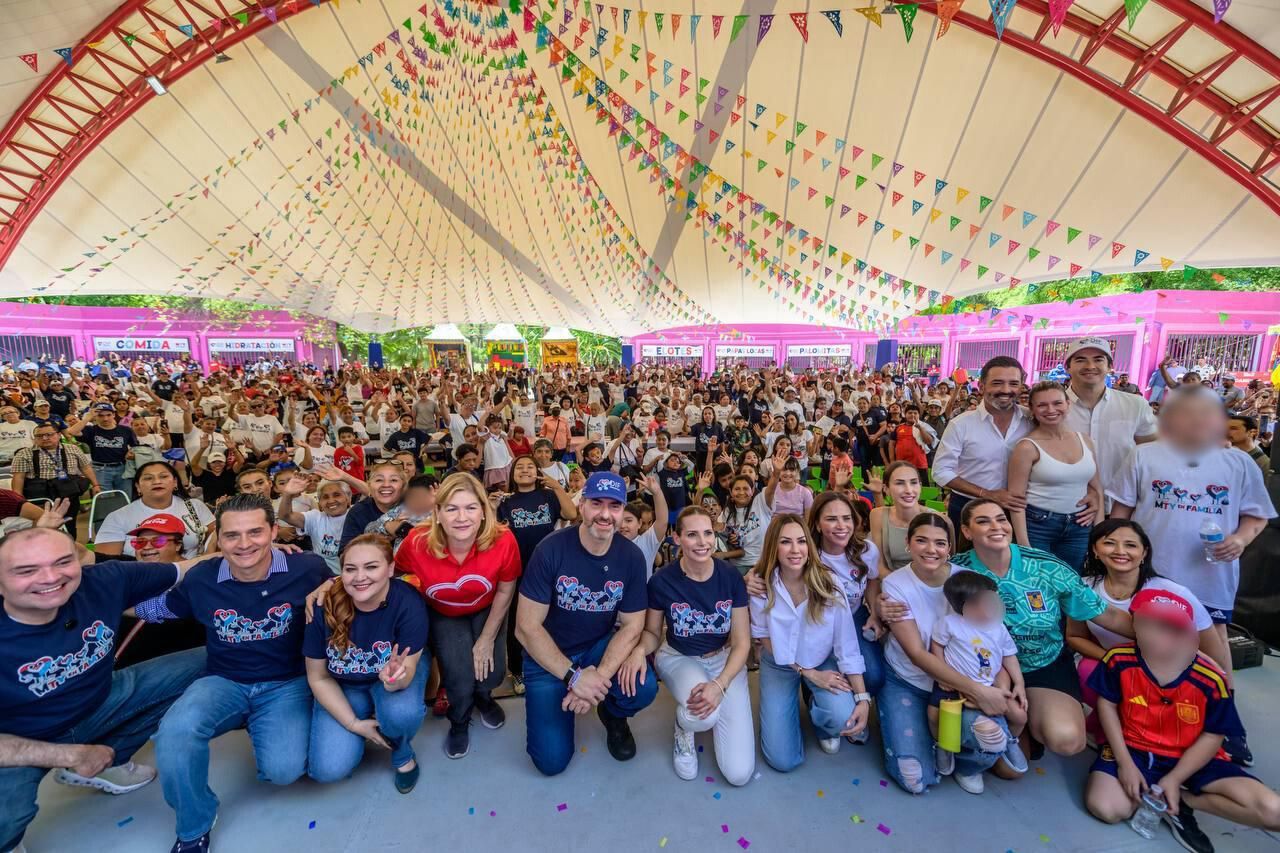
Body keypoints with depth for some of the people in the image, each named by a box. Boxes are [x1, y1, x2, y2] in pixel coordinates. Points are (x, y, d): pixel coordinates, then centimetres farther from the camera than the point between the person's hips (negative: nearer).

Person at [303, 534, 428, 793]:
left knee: (401, 713, -33)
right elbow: (318, 677, -11)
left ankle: (403, 755, 4)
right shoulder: (324, 607, -26)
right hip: (343, 684, 2)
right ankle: (367, 719, 19)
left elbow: (407, 671, -28)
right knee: (328, 769, -14)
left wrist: (396, 678, -53)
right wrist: (354, 724, -13)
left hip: (395, 672, -2)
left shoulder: (408, 603, -31)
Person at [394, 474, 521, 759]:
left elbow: (505, 590, -14)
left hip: (486, 611, 0)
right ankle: (459, 722, 26)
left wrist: (487, 639, -7)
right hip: (443, 616, 0)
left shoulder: (503, 541, -33)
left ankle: (482, 697, 32)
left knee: (493, 672, -11)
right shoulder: (417, 543, -32)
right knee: (459, 679, -14)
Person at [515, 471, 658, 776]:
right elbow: (527, 627, -18)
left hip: (599, 647, 2)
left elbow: (631, 626, -9)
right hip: (549, 657, -2)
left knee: (643, 689, -25)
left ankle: (613, 714, 12)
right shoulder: (551, 549, -22)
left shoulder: (632, 557, -13)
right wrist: (574, 676, -24)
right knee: (552, 759, -10)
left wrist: (599, 676, -24)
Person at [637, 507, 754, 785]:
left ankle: (705, 716, 22)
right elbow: (653, 632, -2)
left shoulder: (731, 577, -16)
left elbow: (741, 642, -10)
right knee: (702, 716, -35)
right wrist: (640, 650, -25)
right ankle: (684, 729, 4)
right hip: (678, 658, -1)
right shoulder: (662, 580, -18)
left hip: (724, 659, 1)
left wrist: (719, 685, -25)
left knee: (739, 773, -7)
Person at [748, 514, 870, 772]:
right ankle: (787, 708, 26)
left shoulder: (828, 583, -21)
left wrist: (862, 699, -22)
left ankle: (820, 719, 10)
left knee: (843, 717, -28)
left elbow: (847, 645, -16)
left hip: (824, 663, 1)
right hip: (779, 666, 0)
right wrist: (809, 673, -14)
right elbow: (763, 637, -11)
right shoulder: (762, 585, -21)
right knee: (783, 760, -5)